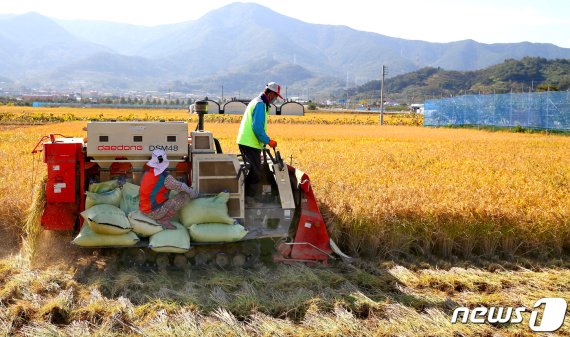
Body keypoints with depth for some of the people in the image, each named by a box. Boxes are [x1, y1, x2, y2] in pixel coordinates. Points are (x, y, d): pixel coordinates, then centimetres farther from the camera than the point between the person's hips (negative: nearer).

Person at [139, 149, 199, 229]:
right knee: (185, 195, -9)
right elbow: (182, 187, -9)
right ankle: (164, 220, -8)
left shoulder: (147, 173, 2)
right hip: (155, 213, -8)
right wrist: (194, 194, 11)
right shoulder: (165, 177, -20)